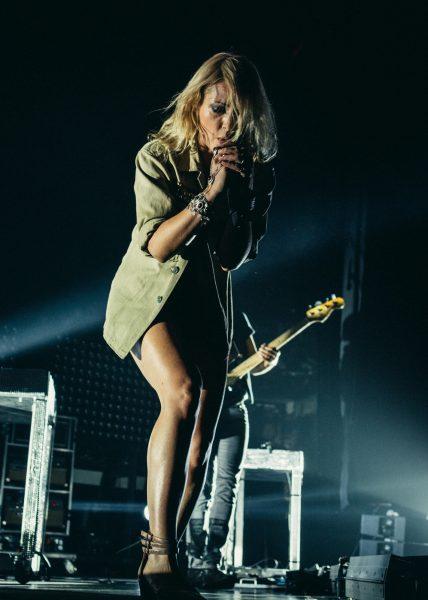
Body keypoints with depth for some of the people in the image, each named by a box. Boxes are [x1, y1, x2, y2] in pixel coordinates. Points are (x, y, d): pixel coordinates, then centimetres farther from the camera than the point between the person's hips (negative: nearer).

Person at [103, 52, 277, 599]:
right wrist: (211, 193, -25)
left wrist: (242, 192, -16)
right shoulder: (158, 158, -10)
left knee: (199, 448, -2)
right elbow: (157, 245, -16)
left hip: (208, 304, 5)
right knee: (182, 392, -32)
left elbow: (234, 257, -2)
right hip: (150, 295, -5)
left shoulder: (255, 170, 1)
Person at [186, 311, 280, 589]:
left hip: (233, 411, 3)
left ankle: (211, 562, -13)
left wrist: (268, 360, -6)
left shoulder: (237, 318, 16)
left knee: (227, 485, -8)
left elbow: (254, 365, 17)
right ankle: (197, 561, -9)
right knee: (200, 487, -7)